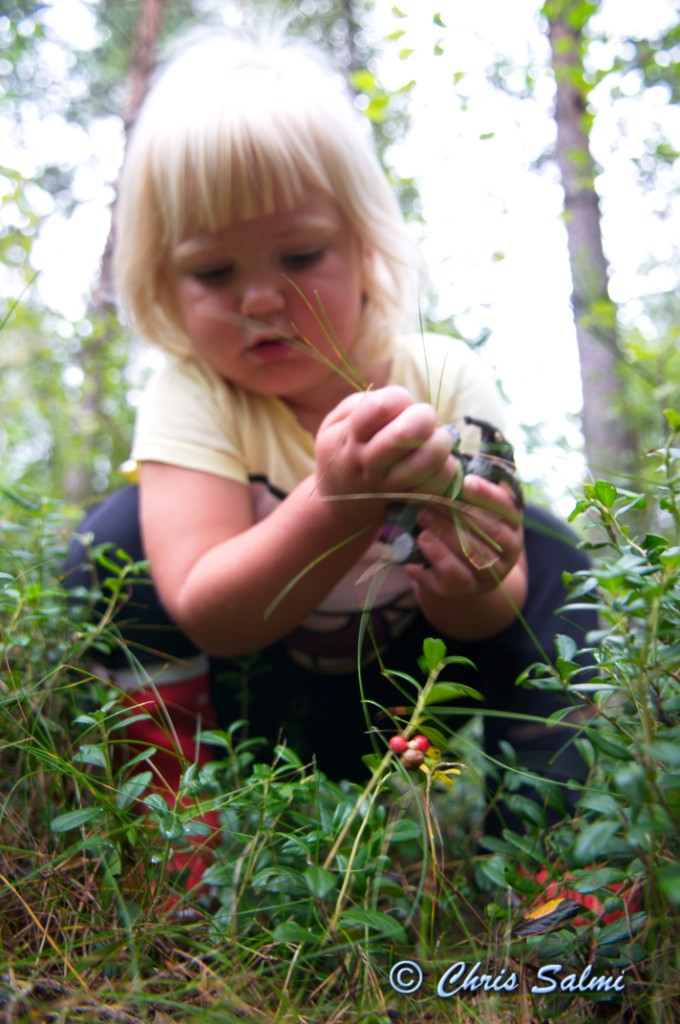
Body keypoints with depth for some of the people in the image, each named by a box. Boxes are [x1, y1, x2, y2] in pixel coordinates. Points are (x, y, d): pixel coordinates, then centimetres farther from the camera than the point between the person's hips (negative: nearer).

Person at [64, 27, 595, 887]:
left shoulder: (445, 380, -18)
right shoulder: (189, 395, -21)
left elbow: (497, 614, -19)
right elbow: (206, 615, -33)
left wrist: (473, 593, -45)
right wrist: (339, 503, -51)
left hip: (408, 694, 1)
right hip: (256, 708, 0)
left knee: (538, 545, -22)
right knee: (121, 534, -23)